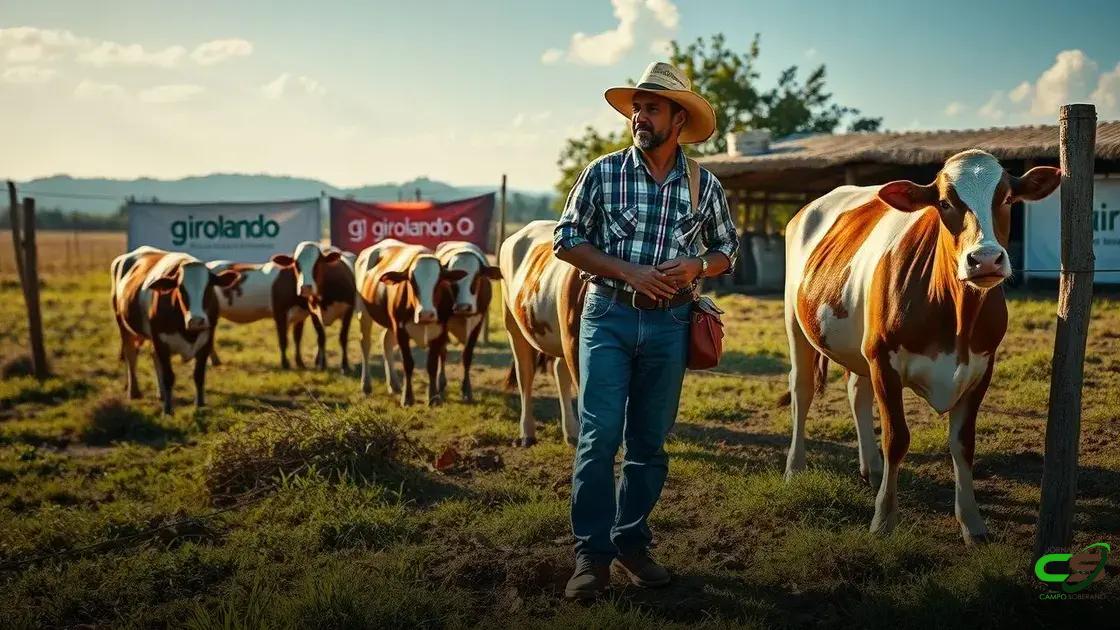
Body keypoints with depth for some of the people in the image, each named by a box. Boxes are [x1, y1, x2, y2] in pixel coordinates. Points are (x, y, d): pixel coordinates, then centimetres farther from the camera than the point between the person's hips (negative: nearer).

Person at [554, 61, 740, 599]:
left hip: (669, 323, 2)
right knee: (599, 435, -5)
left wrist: (697, 266, -9)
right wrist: (627, 271, -13)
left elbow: (727, 249, 14)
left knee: (650, 442, 9)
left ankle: (631, 542, 23)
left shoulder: (705, 186, 4)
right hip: (608, 315, -2)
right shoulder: (604, 173, -1)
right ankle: (592, 553, 5)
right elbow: (566, 240, 0)